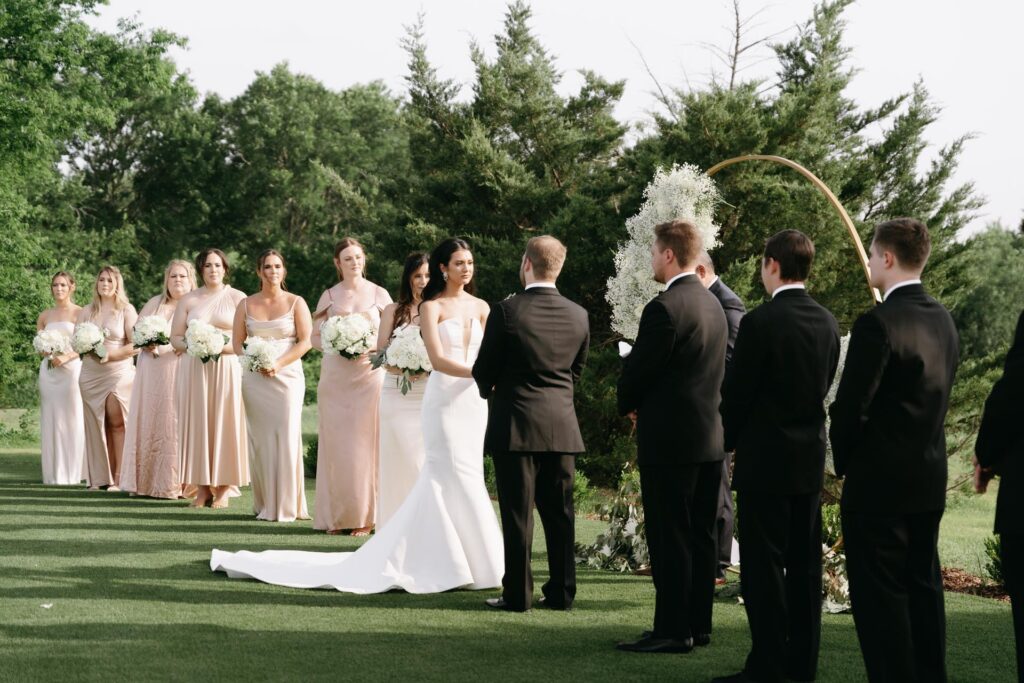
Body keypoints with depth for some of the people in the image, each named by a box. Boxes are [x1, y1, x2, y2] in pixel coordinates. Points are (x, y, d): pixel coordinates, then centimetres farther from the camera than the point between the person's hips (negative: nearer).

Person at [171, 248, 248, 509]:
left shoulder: (237, 298, 5)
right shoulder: (188, 300, 12)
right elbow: (175, 337, 11)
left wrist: (223, 347, -15)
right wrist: (191, 346, -9)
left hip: (227, 368, -2)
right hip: (194, 368, 2)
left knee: (225, 422, -4)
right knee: (197, 423, -1)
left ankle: (224, 489, -1)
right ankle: (202, 489, 2)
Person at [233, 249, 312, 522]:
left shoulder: (295, 303, 4)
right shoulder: (246, 305, 10)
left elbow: (305, 342, -2)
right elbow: (237, 342, 9)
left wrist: (279, 364, -13)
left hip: (287, 375, -2)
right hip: (255, 379, 2)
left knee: (286, 437, -6)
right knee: (260, 439, 1)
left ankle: (287, 505, 0)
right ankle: (264, 504, 7)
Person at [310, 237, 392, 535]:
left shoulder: (379, 294, 6)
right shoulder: (329, 296, 8)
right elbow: (315, 338, 8)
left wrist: (373, 352, -12)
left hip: (370, 375, -1)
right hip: (335, 377, 1)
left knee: (366, 443, -3)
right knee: (336, 444, 0)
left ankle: (364, 516, 3)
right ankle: (337, 516, 6)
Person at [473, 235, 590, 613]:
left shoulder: (505, 311, -12)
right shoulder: (579, 315, 1)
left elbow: (484, 372, -4)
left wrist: (491, 388, 17)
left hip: (515, 425, -4)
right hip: (562, 426, 4)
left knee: (517, 514, 2)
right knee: (559, 512, 10)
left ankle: (517, 593, 6)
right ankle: (561, 592, 14)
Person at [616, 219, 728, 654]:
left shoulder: (664, 308, -17)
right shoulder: (713, 304, 11)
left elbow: (637, 371, -14)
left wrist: (628, 405, 8)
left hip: (670, 438, -9)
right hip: (710, 435, 9)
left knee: (669, 537, -3)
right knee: (700, 536, 12)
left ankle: (672, 630, -1)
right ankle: (698, 624, 18)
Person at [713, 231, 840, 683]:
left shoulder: (761, 322, -15)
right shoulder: (827, 323, 5)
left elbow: (736, 392, -11)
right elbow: (824, 386, 12)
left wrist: (728, 440, 6)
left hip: (766, 458, -7)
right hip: (811, 458, 7)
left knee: (763, 565, -2)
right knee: (804, 562, 11)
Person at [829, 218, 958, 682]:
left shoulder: (878, 323, -19)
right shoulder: (943, 321, 6)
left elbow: (850, 406, -17)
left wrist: (843, 461, -1)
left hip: (879, 481, -8)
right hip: (930, 478, 8)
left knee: (879, 596, -1)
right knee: (923, 589, 15)